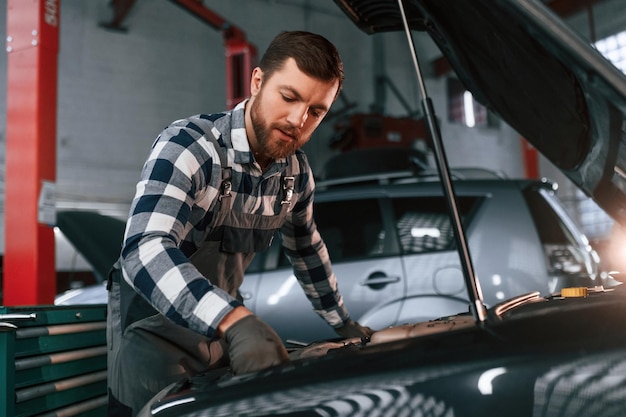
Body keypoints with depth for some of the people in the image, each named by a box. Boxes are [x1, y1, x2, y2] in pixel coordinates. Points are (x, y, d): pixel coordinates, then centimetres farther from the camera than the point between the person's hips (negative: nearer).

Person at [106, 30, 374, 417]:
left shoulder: (297, 172, -3)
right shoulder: (187, 146, -25)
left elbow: (307, 248, 14)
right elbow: (146, 250, -40)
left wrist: (344, 323, 19)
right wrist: (235, 320, -54)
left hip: (222, 327, 6)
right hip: (153, 325, -6)